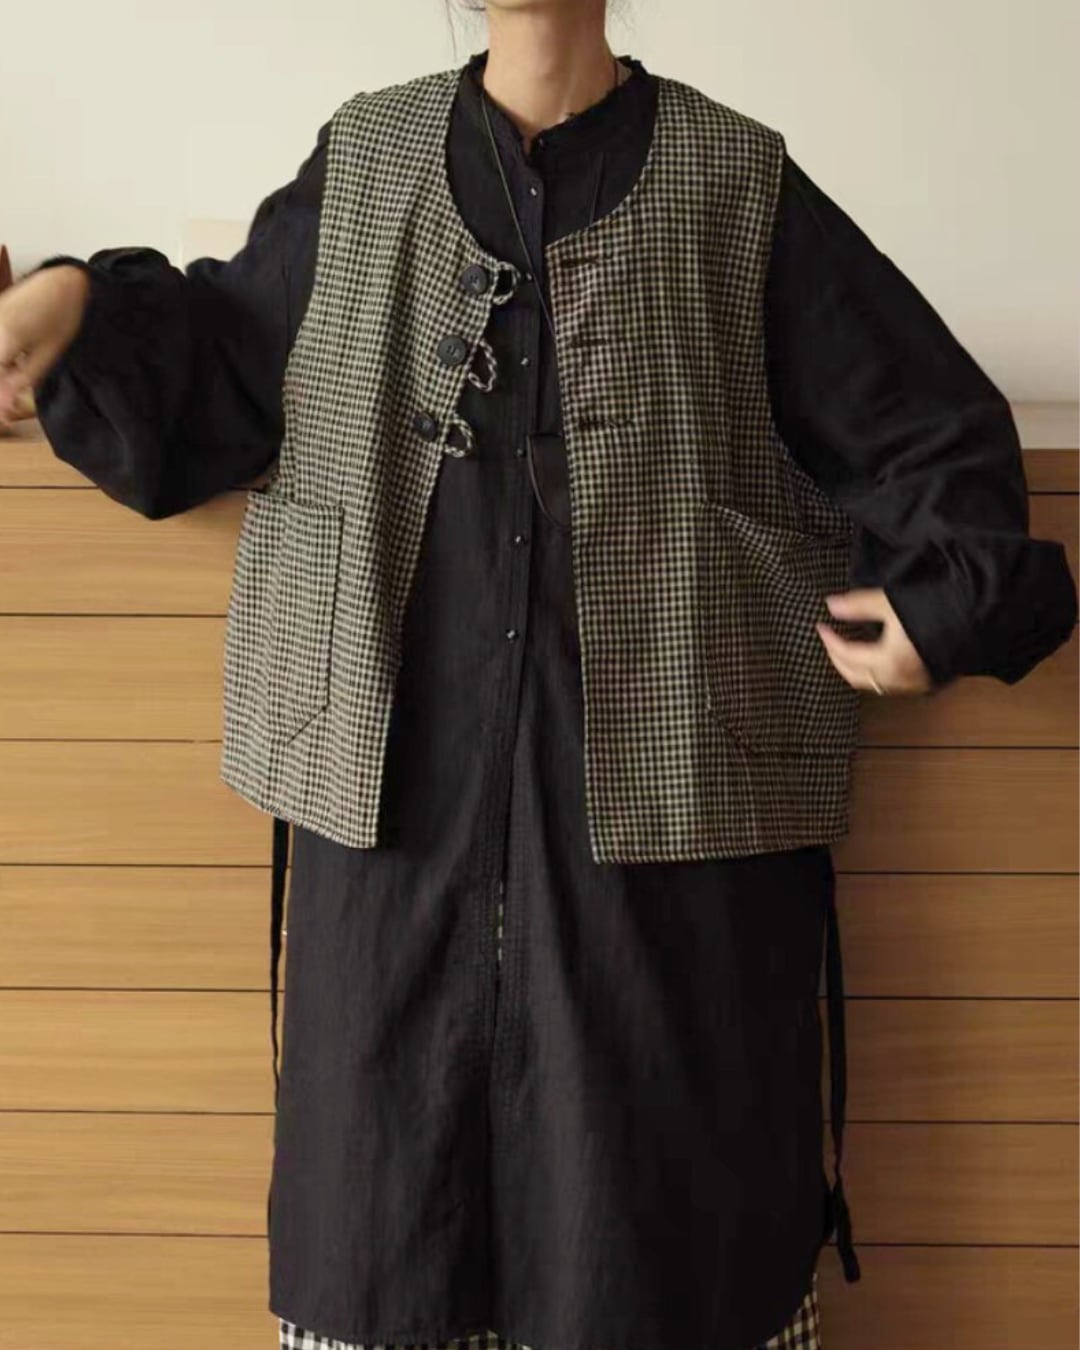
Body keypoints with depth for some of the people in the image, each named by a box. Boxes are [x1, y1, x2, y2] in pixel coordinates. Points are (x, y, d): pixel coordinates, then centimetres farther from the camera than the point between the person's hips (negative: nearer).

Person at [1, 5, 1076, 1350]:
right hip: (405, 787, 2)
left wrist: (949, 596, -9)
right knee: (389, 1170, 13)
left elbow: (932, 428, 5)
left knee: (667, 1207, 9)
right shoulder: (361, 166, 10)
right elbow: (217, 361, 11)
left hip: (660, 795, -1)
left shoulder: (740, 189, 4)